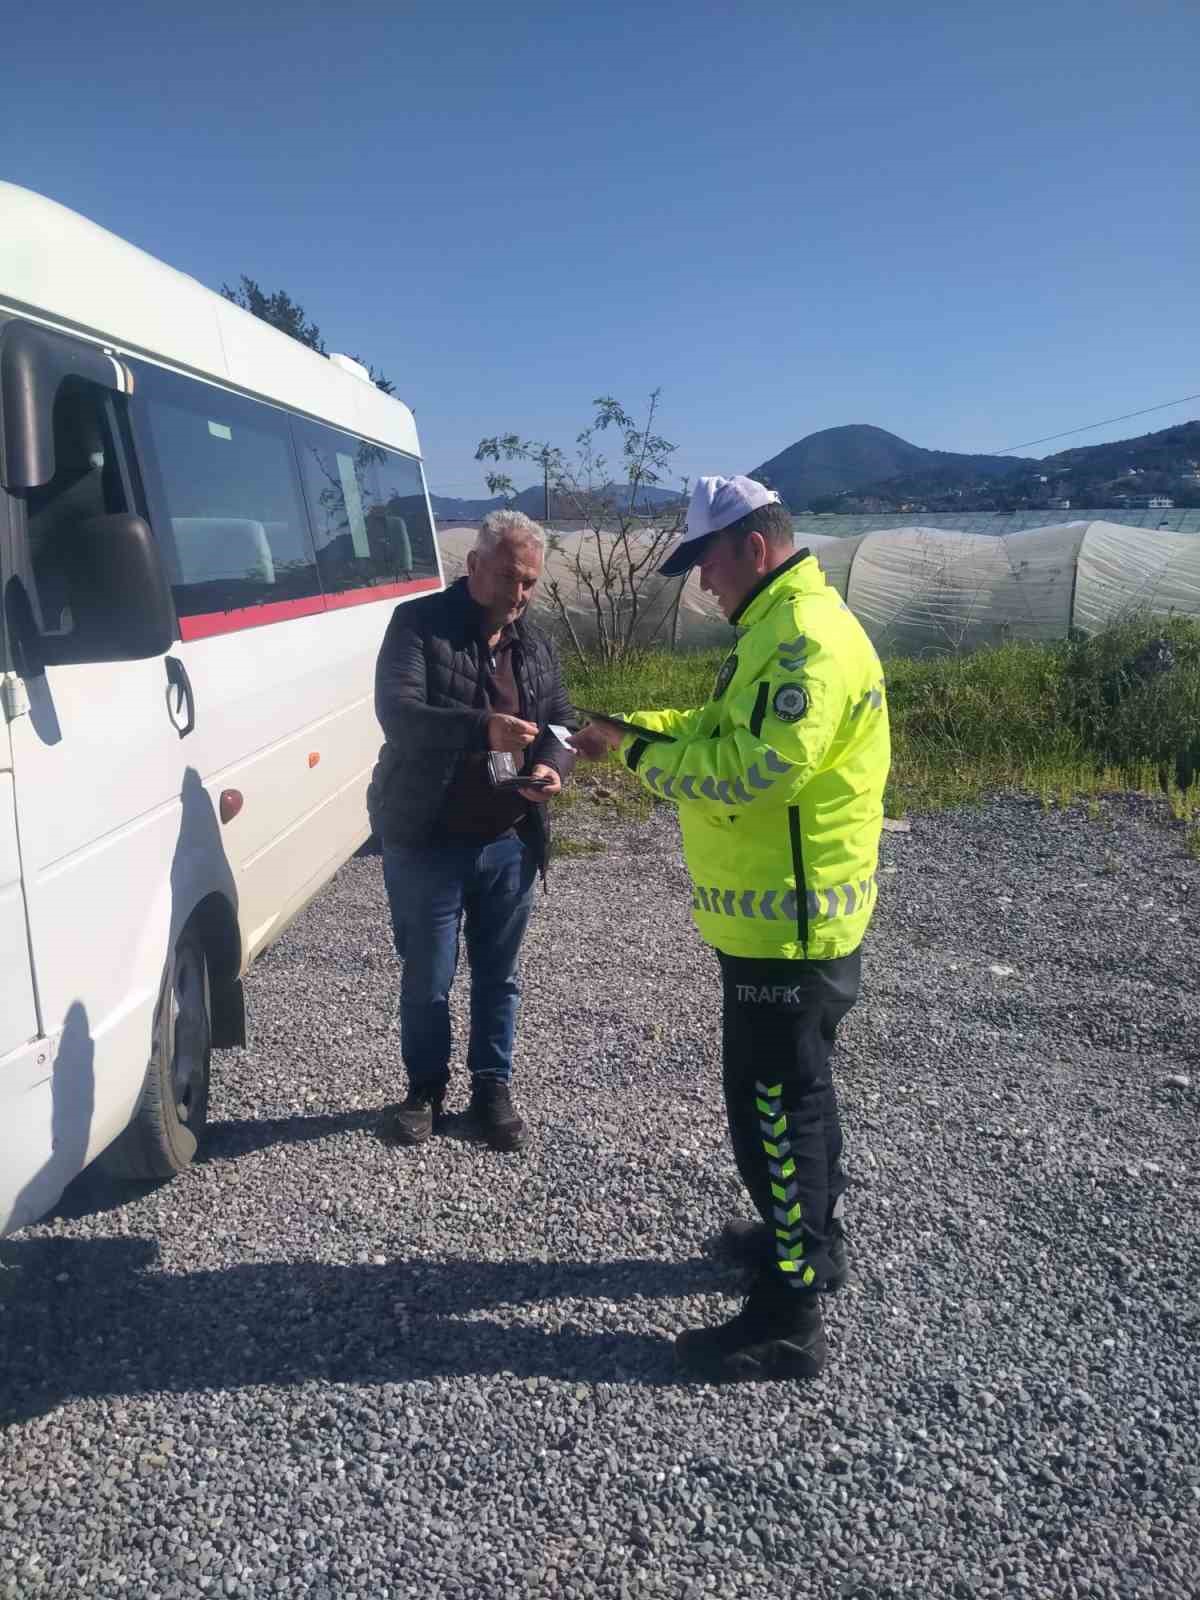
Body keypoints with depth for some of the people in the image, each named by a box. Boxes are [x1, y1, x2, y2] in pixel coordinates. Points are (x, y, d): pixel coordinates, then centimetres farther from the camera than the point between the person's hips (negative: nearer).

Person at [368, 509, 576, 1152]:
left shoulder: (536, 643, 9)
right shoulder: (418, 623, -8)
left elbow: (561, 720, 12)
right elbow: (396, 710, -21)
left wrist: (551, 766, -12)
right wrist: (482, 729, -36)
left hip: (509, 842, 4)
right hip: (426, 841, -4)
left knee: (498, 977, 14)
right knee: (426, 979, 9)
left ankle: (492, 1089, 31)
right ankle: (426, 1089, 30)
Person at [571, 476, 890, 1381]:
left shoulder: (806, 639, -22)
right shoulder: (781, 626, 13)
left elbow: (749, 769, -29)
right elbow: (723, 726, 21)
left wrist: (645, 756, -15)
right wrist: (633, 730, 8)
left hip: (786, 923, -11)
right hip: (785, 914, 11)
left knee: (774, 1105, -1)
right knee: (794, 1090, 23)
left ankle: (790, 1317, 13)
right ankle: (813, 1236, 42)